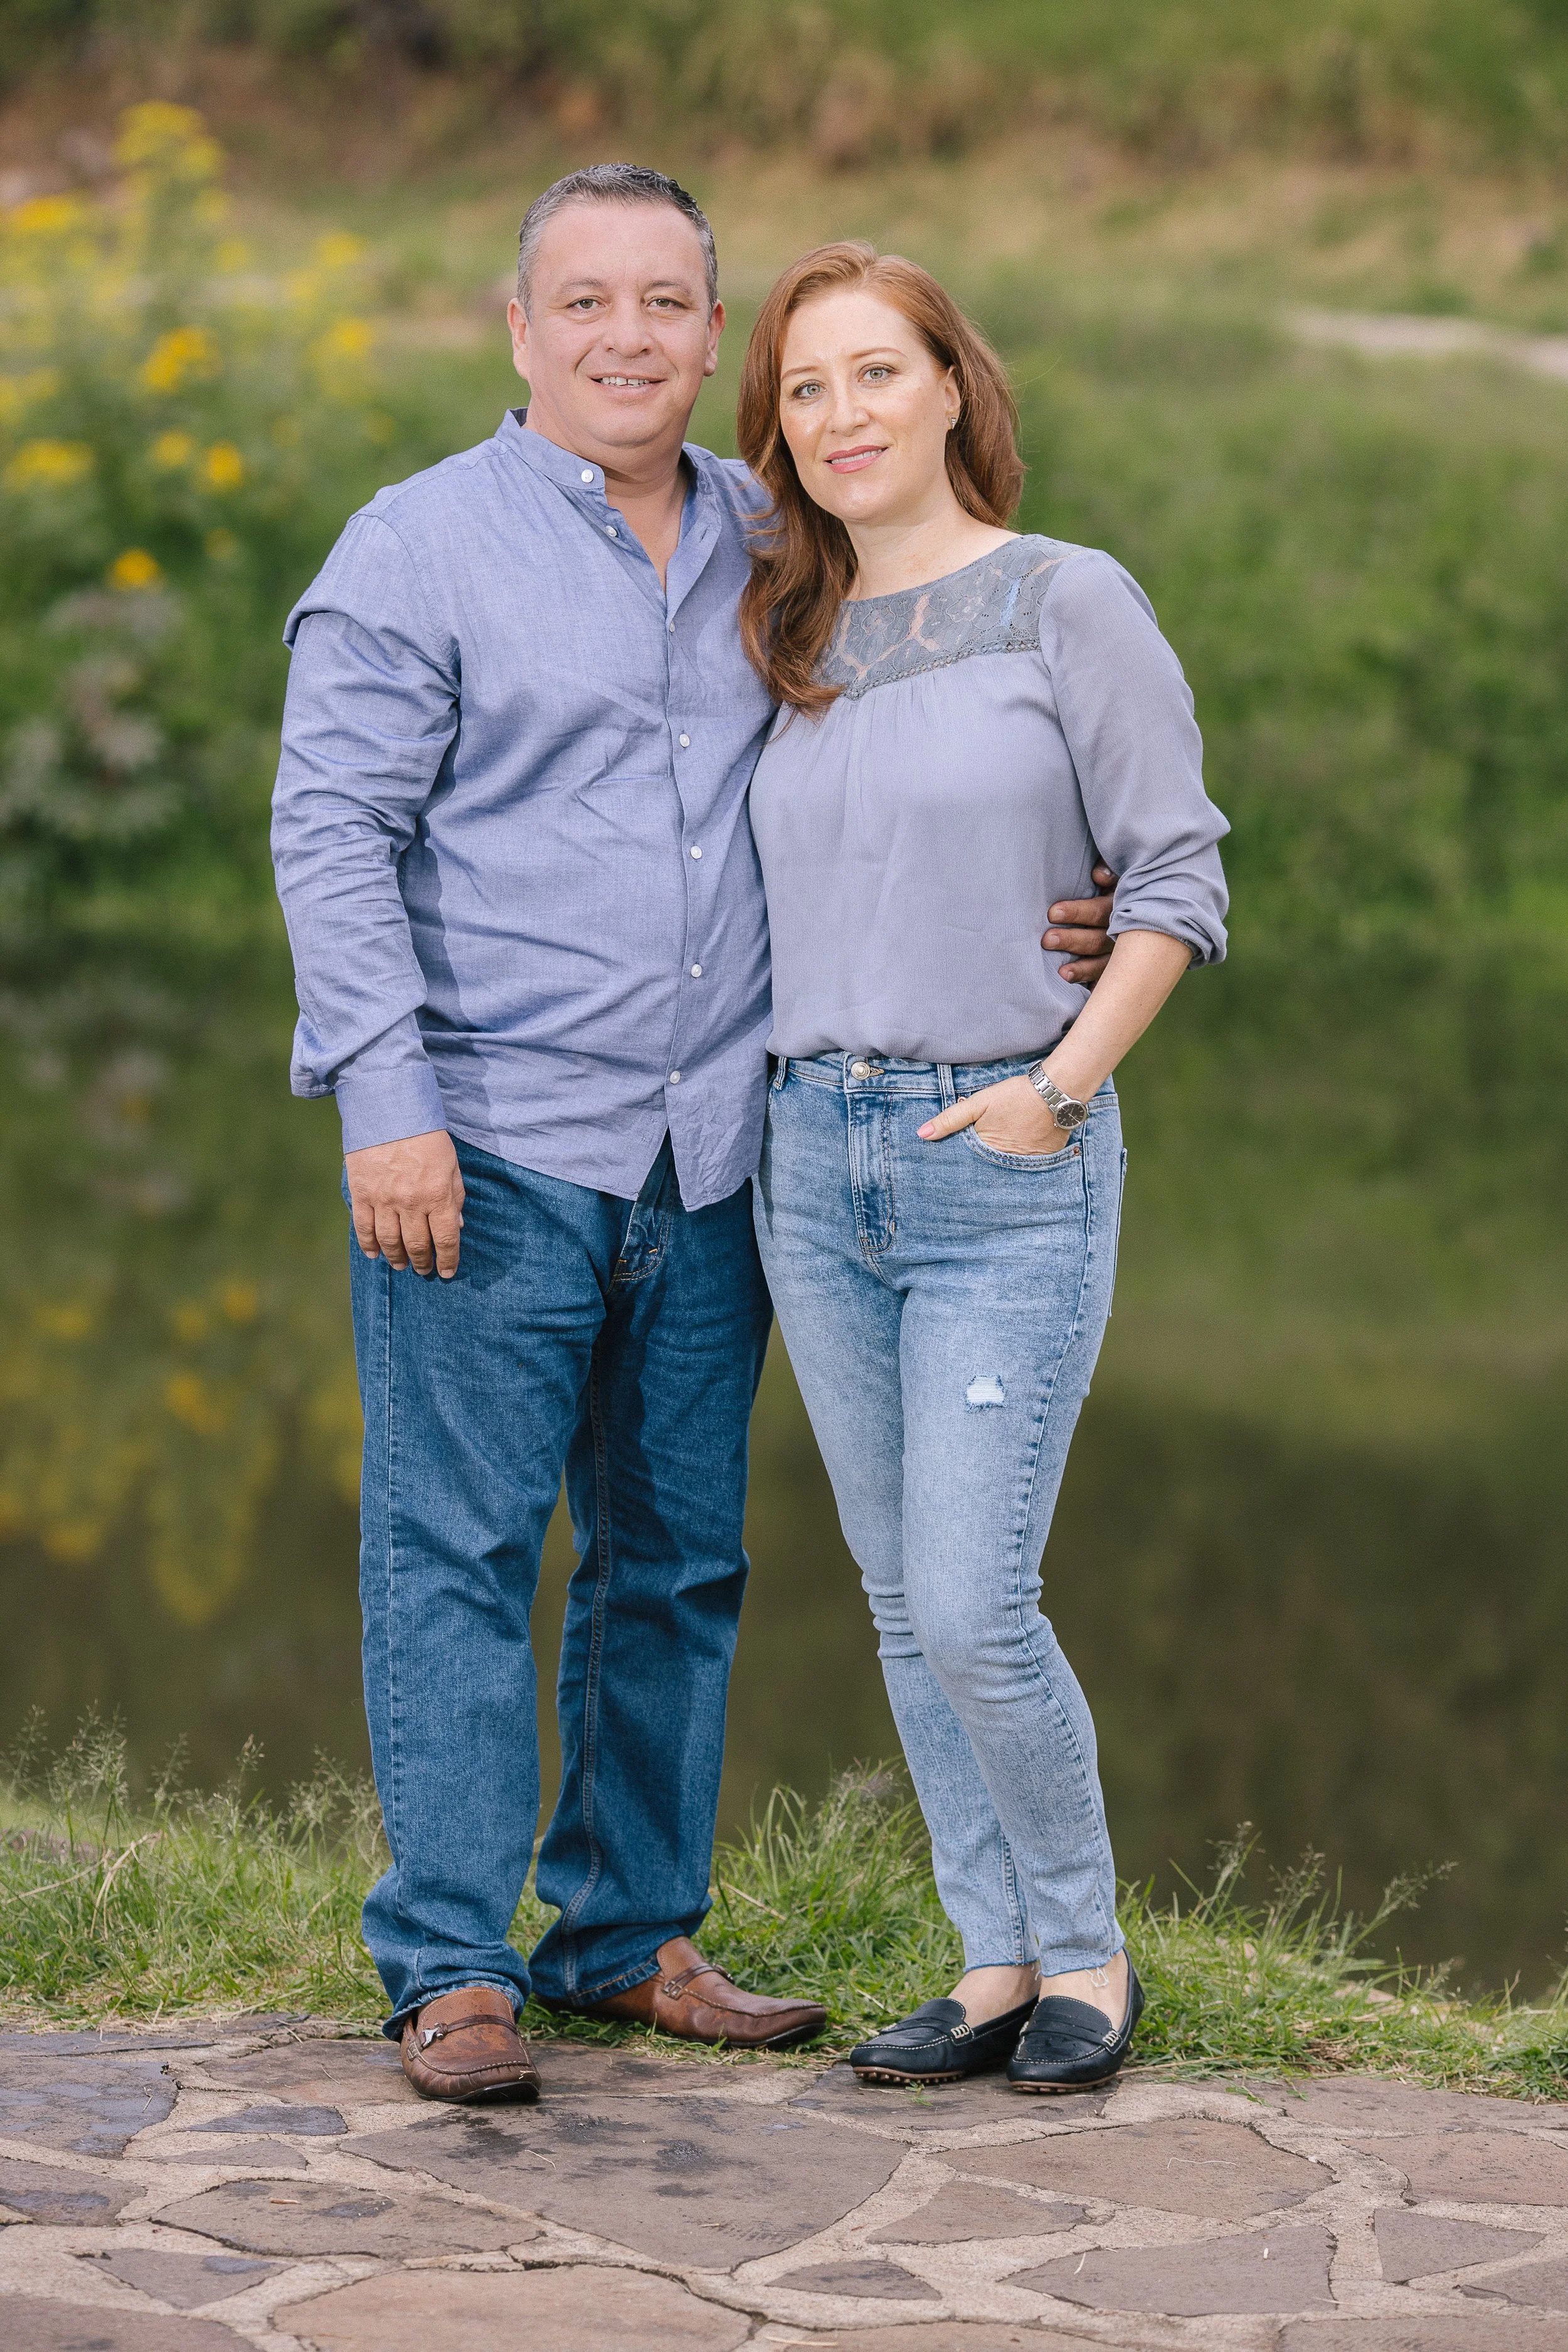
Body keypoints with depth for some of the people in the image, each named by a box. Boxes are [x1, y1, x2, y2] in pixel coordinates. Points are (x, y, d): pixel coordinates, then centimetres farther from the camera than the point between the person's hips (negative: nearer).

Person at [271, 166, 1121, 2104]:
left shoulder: (771, 546, 12)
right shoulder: (421, 546, -3)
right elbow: (332, 826, -7)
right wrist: (385, 1102, -16)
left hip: (710, 1153, 5)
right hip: (490, 1150, -5)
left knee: (677, 1561, 10)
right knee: (459, 1553, -4)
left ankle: (629, 1935, 21)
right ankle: (452, 1971, 1)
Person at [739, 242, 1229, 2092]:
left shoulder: (1067, 603, -4)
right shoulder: (794, 642, 12)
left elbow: (1177, 879, -5)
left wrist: (1061, 1084, -14)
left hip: (1008, 1168, -5)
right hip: (816, 1160, 6)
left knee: (971, 1606, -9)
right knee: (903, 1601, 7)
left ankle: (1087, 1954, 10)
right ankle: (994, 1965, 17)